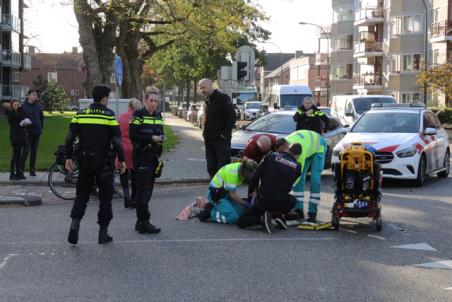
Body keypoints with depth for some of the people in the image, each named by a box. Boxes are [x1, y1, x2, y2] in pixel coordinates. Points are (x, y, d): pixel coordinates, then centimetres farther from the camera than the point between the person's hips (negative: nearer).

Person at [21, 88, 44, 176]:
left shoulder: (39, 106, 7)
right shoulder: (23, 106, -4)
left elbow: (42, 118, 15)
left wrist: (41, 128, 6)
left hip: (37, 132, 4)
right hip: (27, 132, -4)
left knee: (34, 151, 8)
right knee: (26, 150, -10)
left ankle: (32, 169, 14)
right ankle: (21, 168, 1)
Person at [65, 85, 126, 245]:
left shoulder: (80, 114, 4)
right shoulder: (109, 115, -8)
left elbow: (70, 137, 3)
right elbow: (116, 140, -10)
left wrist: (69, 157, 10)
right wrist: (121, 160, -2)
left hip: (85, 161, 3)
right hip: (104, 162, -3)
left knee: (82, 194, 14)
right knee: (105, 196, 7)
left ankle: (75, 224, -4)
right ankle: (103, 232, 10)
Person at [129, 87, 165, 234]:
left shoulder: (158, 116, 15)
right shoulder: (138, 115, -7)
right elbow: (133, 135, -15)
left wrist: (161, 138, 1)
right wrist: (151, 138, -21)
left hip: (153, 156, 8)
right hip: (141, 156, -8)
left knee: (148, 189, 11)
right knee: (143, 189, -10)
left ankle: (140, 222, 19)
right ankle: (144, 223, -9)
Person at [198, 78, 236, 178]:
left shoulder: (222, 98, -10)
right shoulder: (207, 100, 16)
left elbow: (232, 116, -14)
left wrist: (225, 134, -16)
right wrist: (205, 133, 11)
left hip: (221, 140, -8)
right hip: (209, 139, 8)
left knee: (222, 167, -9)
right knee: (211, 167, 10)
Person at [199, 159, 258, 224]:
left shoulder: (242, 167, -9)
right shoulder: (233, 173, -31)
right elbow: (232, 195, -23)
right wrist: (246, 204, -18)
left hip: (225, 192, 9)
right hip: (216, 193, -9)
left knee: (242, 212, 0)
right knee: (233, 217, -21)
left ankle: (214, 207, 12)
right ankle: (209, 213, -5)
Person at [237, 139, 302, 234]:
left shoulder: (271, 156, -3)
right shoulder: (297, 167, 2)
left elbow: (256, 176, -1)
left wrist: (255, 189, 18)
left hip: (264, 201, -2)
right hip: (282, 203, 2)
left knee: (241, 222, 12)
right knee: (292, 201, 39)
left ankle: (262, 219, -13)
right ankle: (282, 216, 11)